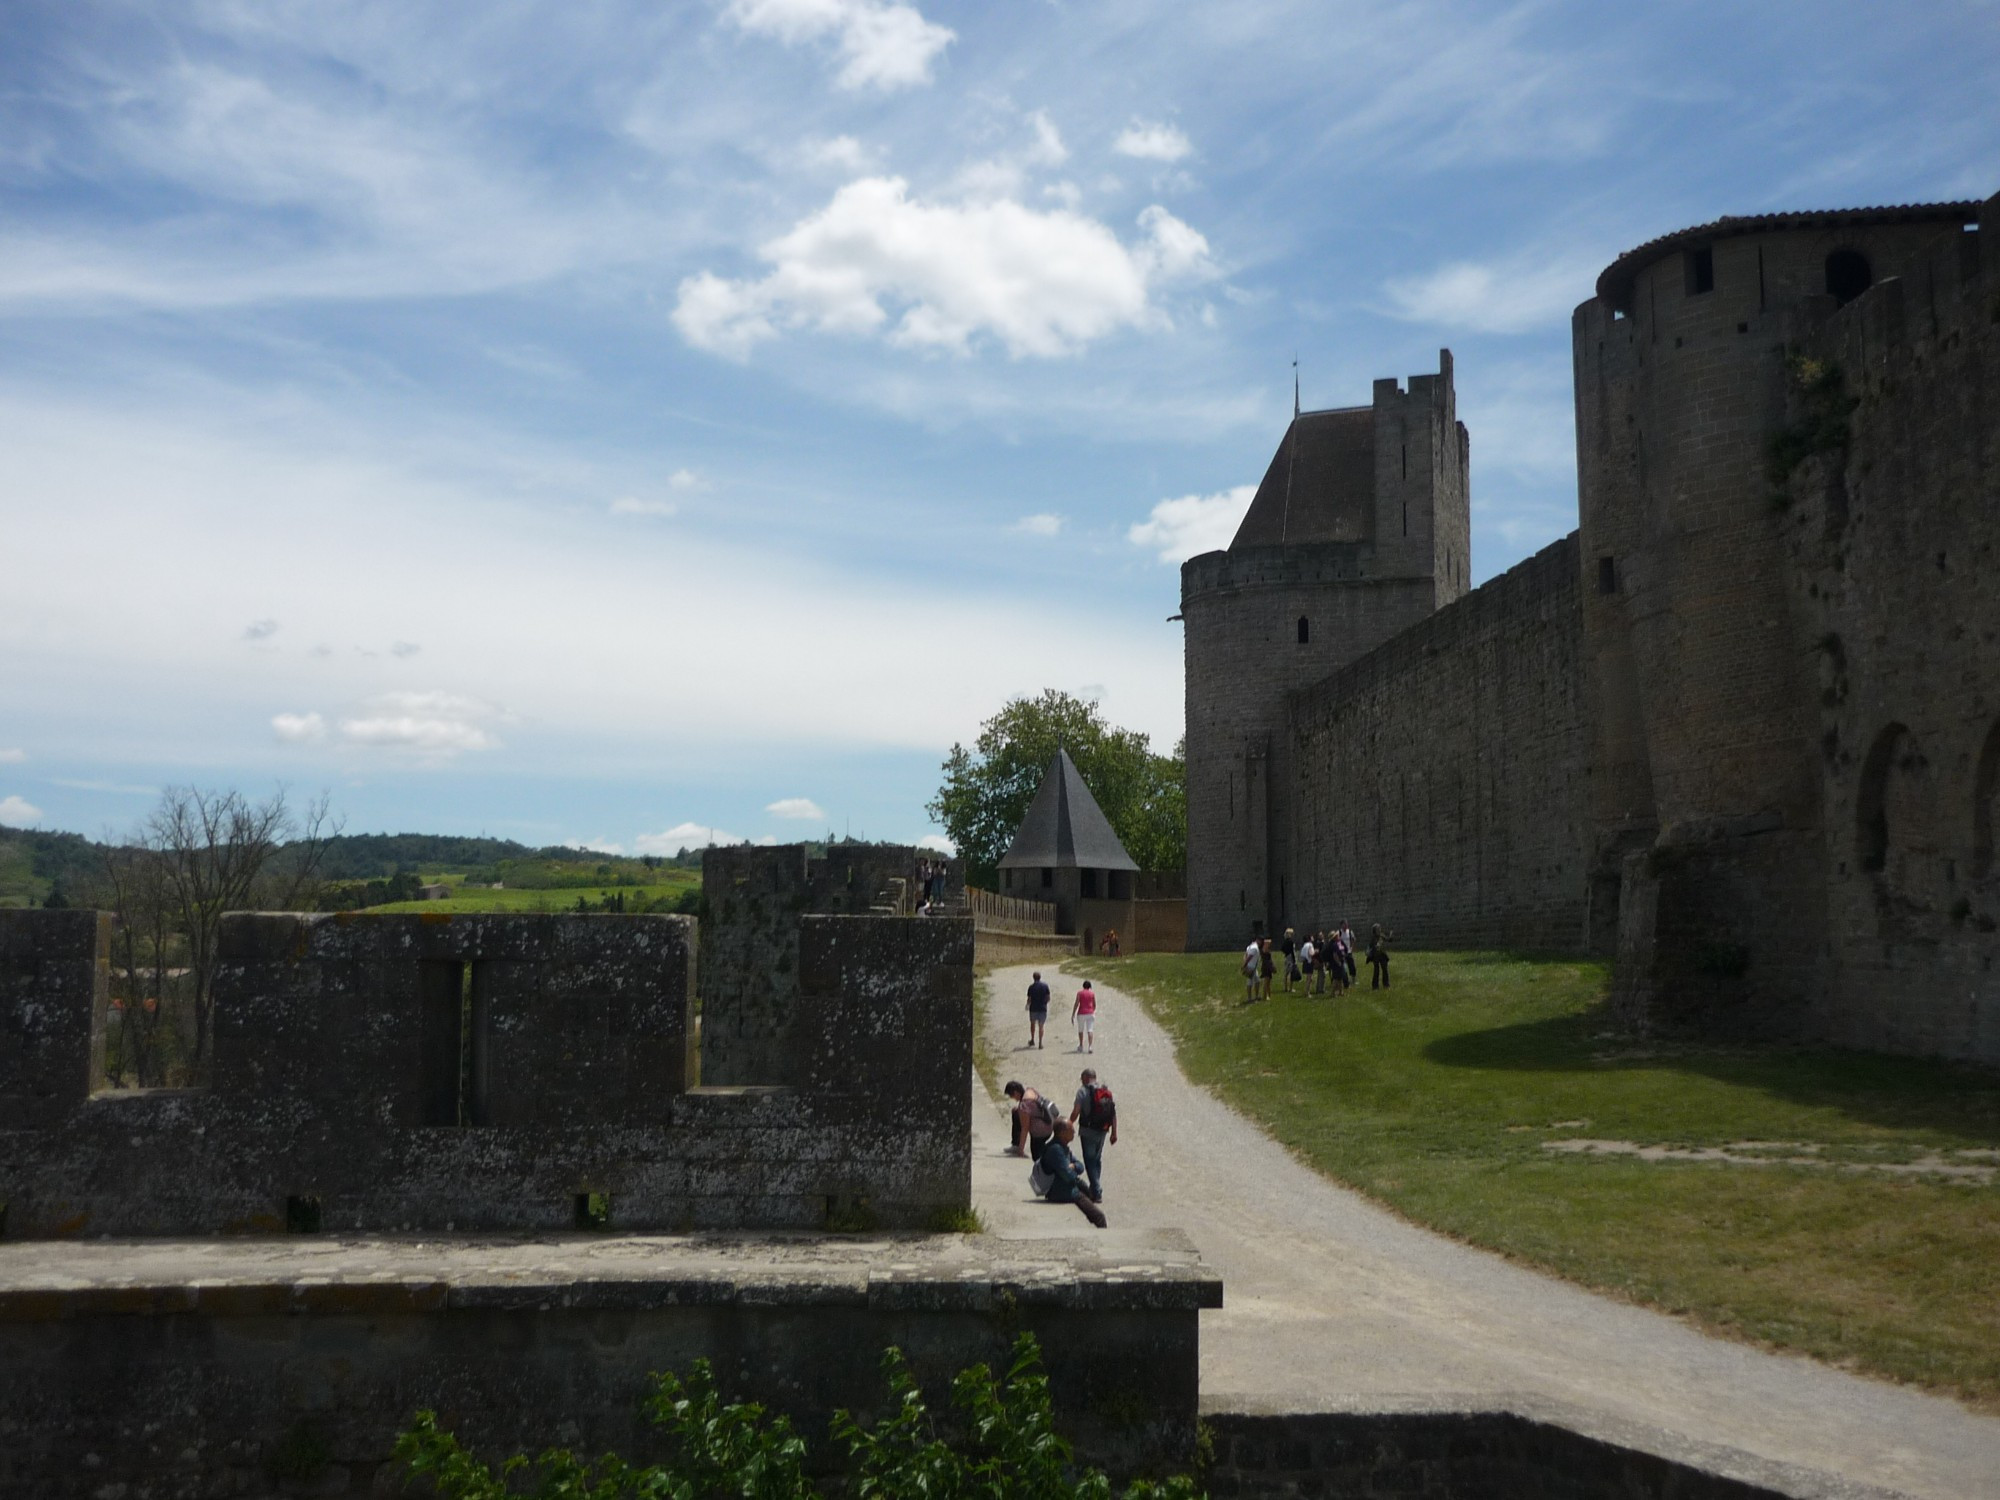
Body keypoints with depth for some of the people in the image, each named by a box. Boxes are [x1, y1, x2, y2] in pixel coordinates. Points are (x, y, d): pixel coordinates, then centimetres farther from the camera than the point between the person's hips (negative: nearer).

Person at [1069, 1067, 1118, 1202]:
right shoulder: (1108, 1092, 9)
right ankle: (1095, 1189, 25)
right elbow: (1114, 1113, 7)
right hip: (1103, 1131, 6)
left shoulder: (1083, 1091, -7)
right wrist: (1114, 1133, 11)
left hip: (1088, 1131, -6)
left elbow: (1076, 1111, -13)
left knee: (1090, 1161, -1)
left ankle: (1097, 1192, -8)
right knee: (1097, 1160, 19)